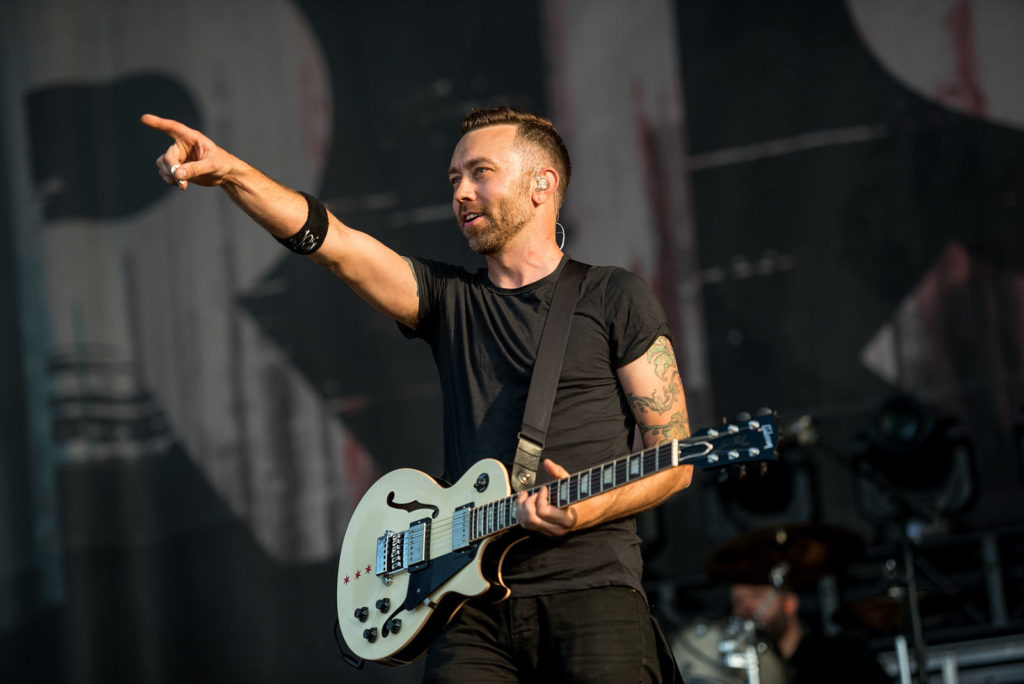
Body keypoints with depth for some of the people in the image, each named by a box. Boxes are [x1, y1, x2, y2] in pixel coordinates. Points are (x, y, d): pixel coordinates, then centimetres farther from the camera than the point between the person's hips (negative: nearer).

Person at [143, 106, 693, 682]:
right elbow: (328, 238, 2)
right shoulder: (449, 298, 17)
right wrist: (230, 172, -13)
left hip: (589, 591, -3)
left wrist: (591, 509, -14)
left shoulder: (615, 299, 7)